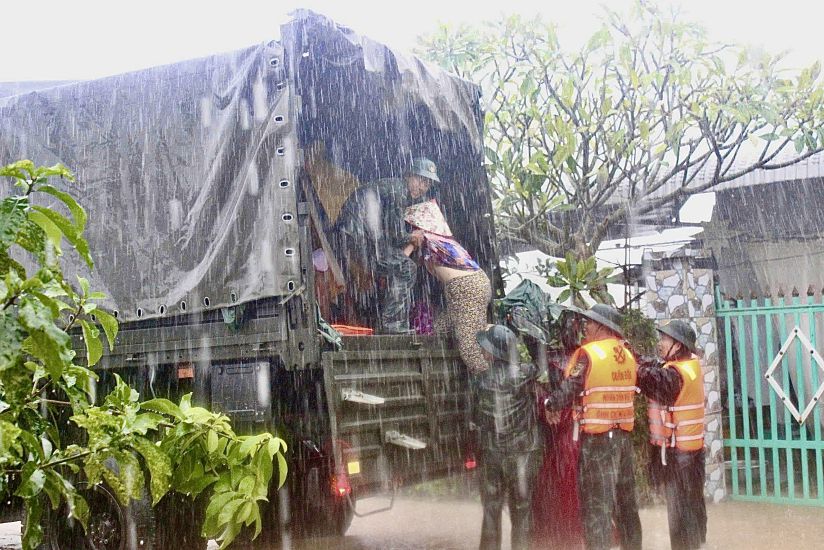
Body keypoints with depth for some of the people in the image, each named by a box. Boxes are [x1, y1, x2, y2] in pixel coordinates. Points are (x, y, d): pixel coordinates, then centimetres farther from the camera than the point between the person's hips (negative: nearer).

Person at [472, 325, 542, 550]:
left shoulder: (480, 379, -7)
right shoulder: (527, 373, -9)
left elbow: (476, 417, 2)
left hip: (491, 452, 1)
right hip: (523, 451, 0)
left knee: (491, 510, 10)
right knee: (522, 510, 7)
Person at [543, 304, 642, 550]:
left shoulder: (587, 354, -12)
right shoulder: (627, 355, 8)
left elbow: (566, 393, -14)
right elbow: (625, 389, 12)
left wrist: (545, 402, 2)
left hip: (596, 438, -7)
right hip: (623, 435, 7)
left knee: (596, 502, -1)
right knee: (625, 500, 15)